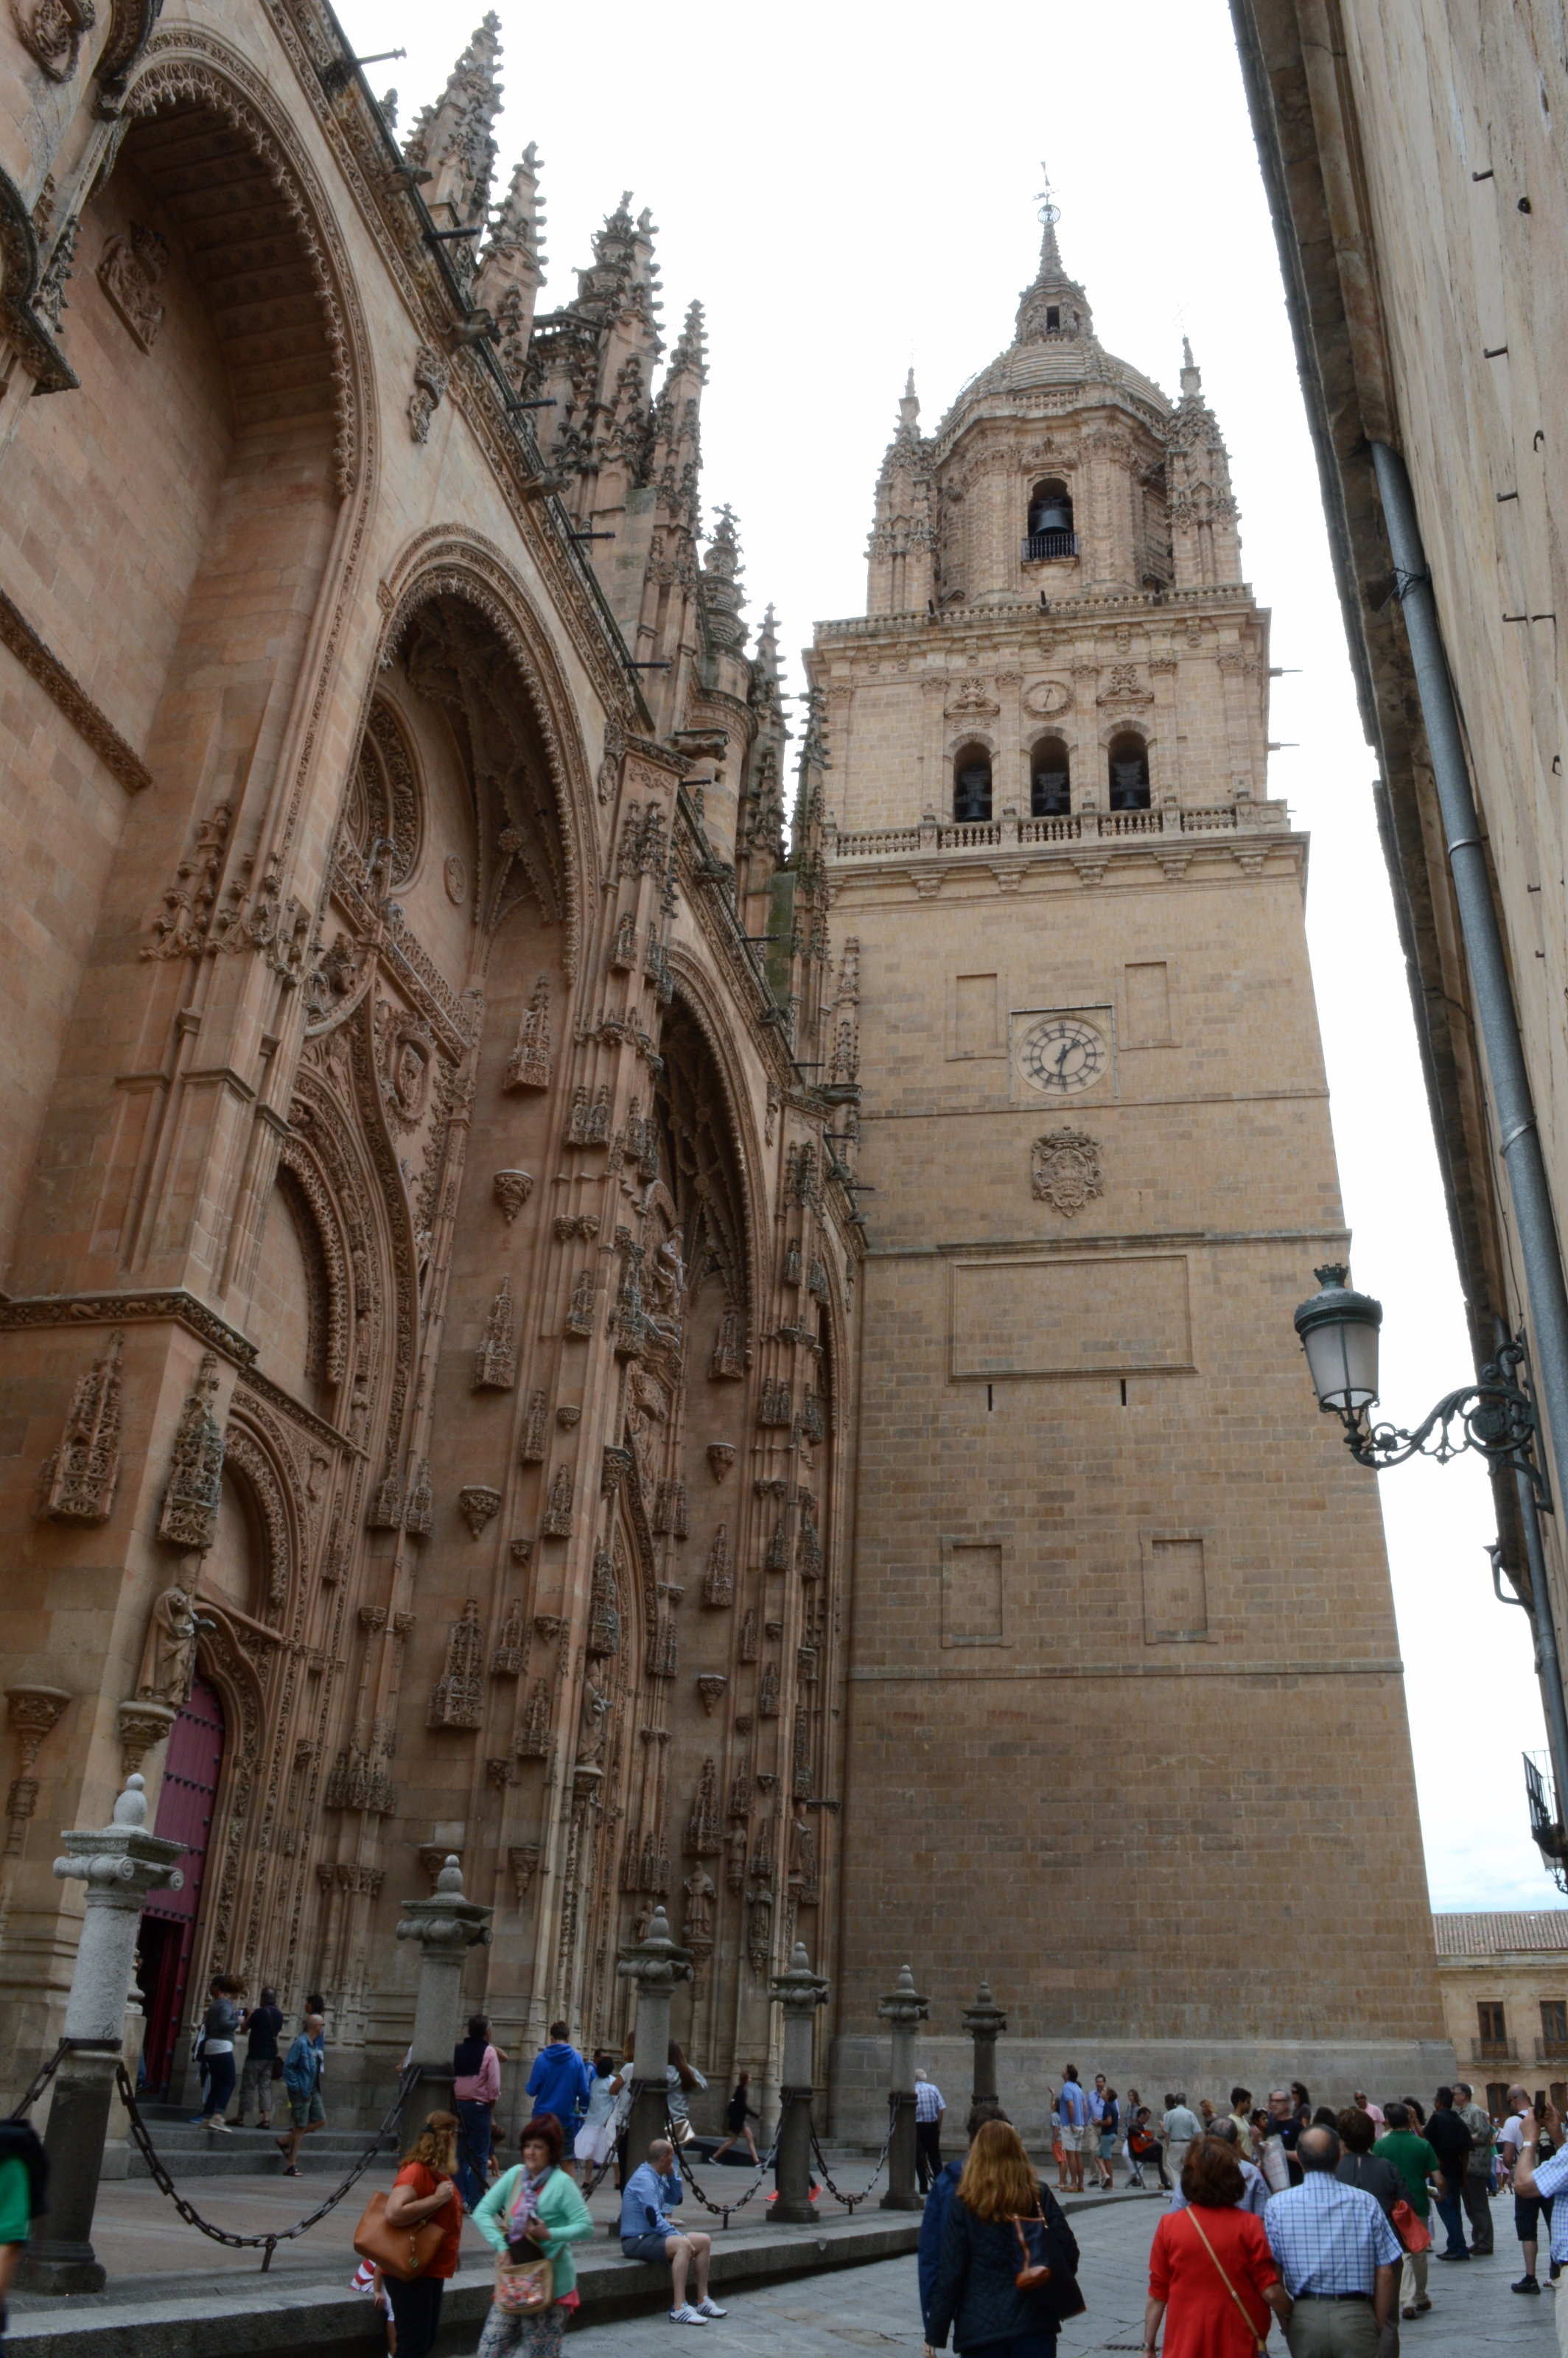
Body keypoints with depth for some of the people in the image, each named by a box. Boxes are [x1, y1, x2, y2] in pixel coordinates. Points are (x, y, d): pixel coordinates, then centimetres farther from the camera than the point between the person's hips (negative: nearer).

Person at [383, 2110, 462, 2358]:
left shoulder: (441, 2174, 11)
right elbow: (394, 2214, -35)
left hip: (432, 2271, 10)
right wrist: (437, 2199, -27)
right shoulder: (416, 2171, -19)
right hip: (411, 2273, -10)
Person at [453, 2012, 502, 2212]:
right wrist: (492, 2114, 0)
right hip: (479, 2106, -4)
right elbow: (494, 2087, -8)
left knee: (460, 2154, 11)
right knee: (479, 2158, 2)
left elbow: (450, 2079, 3)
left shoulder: (457, 2050, 8)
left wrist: (454, 2104, 6)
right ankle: (475, 2202, 1)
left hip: (457, 2105, 4)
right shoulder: (489, 2052, -4)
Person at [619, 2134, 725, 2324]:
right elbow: (653, 2218, -26)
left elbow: (673, 2199, 23)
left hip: (653, 2235, 10)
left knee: (704, 2241, 5)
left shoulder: (657, 2178, 13)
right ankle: (679, 2309, -36)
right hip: (637, 2240, -10)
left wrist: (672, 2174, 9)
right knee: (682, 2244, -34)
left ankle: (702, 2301, 9)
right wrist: (679, 2236, -24)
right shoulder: (644, 2179, -19)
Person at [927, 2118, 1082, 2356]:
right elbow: (1069, 2254, -1)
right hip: (1034, 2324, 1)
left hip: (980, 2326, -1)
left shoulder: (963, 2204, -8)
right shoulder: (1039, 2196, -2)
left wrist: (936, 2333, -1)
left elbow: (950, 2271, -7)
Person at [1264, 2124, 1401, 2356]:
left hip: (1305, 2317, 0)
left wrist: (1285, 2320, 10)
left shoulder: (1279, 2205, -3)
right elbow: (1386, 2272, 0)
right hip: (1356, 2317, 0)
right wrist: (1377, 2327, 11)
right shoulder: (1366, 2203, -3)